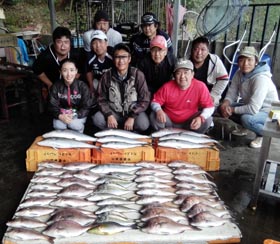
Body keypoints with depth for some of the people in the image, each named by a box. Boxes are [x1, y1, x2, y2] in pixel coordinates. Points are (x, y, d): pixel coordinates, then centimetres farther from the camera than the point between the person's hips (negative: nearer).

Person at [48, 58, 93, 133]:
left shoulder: (83, 86, -12)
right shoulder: (56, 86, -7)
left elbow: (86, 107, -11)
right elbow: (53, 106, -6)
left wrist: (74, 115, -27)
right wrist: (60, 116, -28)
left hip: (78, 113, -1)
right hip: (62, 113, 2)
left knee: (74, 125, -31)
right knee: (58, 126, -27)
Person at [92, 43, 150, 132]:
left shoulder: (138, 74, -9)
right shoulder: (107, 76, -4)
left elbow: (144, 100, -10)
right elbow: (102, 99, 0)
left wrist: (132, 117, -20)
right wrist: (109, 115, -18)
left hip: (133, 112, -1)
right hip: (114, 112, 2)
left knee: (143, 124, -31)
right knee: (97, 119, -25)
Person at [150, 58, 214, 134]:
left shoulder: (200, 87, -16)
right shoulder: (167, 87, -15)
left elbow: (210, 107, -14)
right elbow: (155, 102, -8)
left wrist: (201, 117, -35)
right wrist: (158, 110, -33)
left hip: (189, 123, 0)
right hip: (169, 121, 0)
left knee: (207, 120, -23)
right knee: (154, 117, -24)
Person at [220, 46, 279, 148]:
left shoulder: (261, 78, -31)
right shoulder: (239, 74, -7)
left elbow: (253, 109, -36)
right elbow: (231, 93, -3)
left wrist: (233, 110, -25)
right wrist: (226, 103, -25)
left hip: (268, 113, -8)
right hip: (250, 106, 8)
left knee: (246, 118, -37)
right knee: (223, 107, -4)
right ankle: (244, 128, 18)